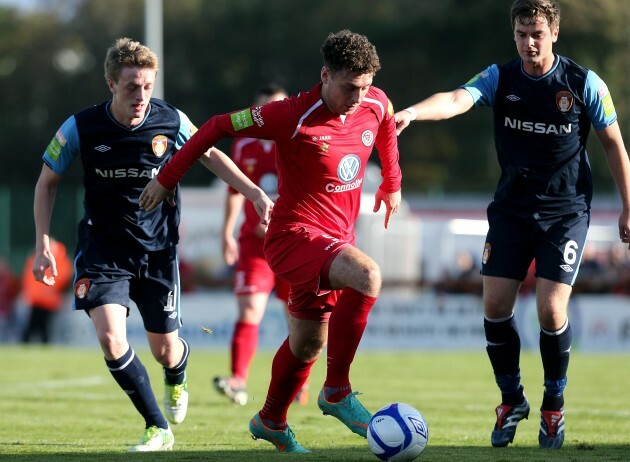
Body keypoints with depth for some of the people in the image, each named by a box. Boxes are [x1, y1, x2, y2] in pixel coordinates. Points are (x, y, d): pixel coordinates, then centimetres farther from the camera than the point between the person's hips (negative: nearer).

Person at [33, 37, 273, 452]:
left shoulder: (172, 122, -13)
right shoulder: (81, 129, -15)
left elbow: (209, 154, 8)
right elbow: (47, 182, 1)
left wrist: (253, 192, 3)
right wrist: (43, 243, -5)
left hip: (158, 249, 1)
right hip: (103, 250, -1)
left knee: (165, 351, 8)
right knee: (112, 339, -20)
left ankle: (178, 377, 49)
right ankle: (158, 429, -3)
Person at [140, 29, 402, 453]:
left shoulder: (376, 105, -4)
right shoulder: (293, 116, -22)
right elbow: (219, 127, -12)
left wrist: (392, 184, 29)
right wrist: (168, 178, -6)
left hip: (339, 238, 7)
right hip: (295, 235, -7)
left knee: (307, 345, 18)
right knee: (367, 275, -33)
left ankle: (271, 422, 44)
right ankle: (337, 391, -20)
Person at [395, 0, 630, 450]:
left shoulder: (584, 84, -7)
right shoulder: (500, 78, -3)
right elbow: (458, 99, -22)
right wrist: (413, 112, -43)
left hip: (566, 210, -3)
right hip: (512, 207, 3)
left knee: (551, 308, -13)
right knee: (495, 304, -4)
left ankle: (554, 405, 10)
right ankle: (512, 400, 17)